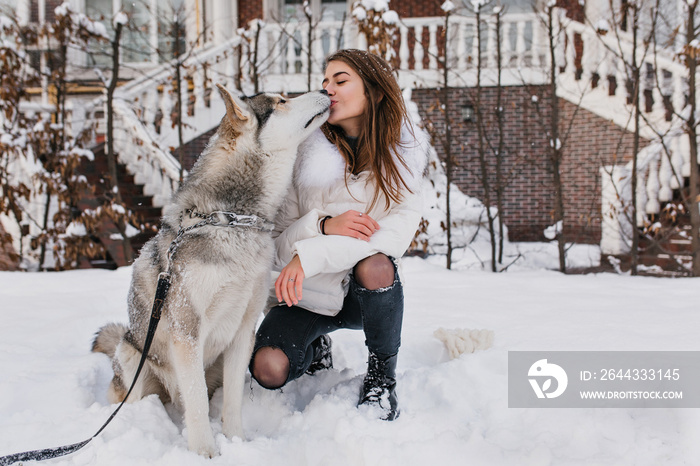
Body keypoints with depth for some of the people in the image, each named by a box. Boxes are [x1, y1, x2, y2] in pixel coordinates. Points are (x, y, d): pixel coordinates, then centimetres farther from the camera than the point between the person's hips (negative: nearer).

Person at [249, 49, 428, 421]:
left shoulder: (402, 153, -4)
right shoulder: (305, 153, -3)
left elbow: (398, 231, -19)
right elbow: (278, 239, -5)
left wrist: (309, 255, -28)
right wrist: (324, 224, -27)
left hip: (365, 293, -1)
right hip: (307, 293, 1)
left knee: (374, 264, -37)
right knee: (268, 370, -25)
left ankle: (382, 375, -9)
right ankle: (314, 348, 14)